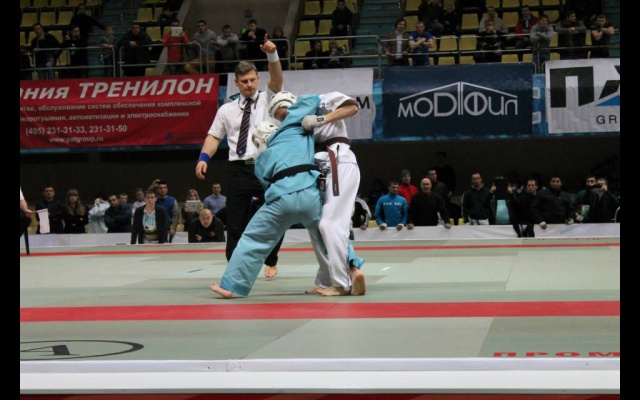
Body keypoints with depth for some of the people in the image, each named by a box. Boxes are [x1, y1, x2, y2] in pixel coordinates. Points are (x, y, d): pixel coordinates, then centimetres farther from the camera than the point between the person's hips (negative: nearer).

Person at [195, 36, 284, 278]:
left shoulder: (267, 100, 7)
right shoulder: (227, 110, 11)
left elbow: (277, 78, -9)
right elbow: (214, 136, 11)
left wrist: (272, 54, -27)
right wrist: (204, 158, -6)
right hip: (239, 169, 1)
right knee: (235, 222, -1)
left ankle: (271, 261, 27)